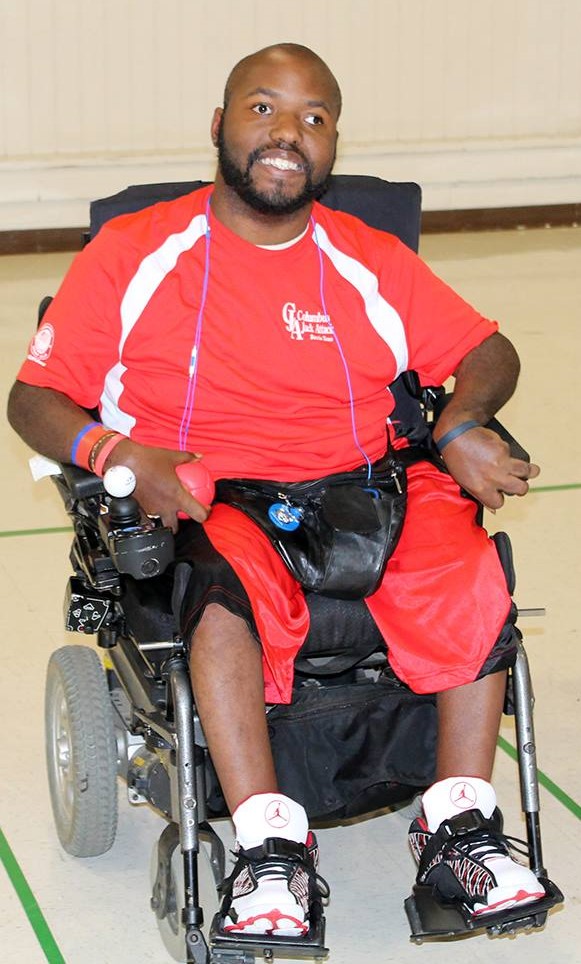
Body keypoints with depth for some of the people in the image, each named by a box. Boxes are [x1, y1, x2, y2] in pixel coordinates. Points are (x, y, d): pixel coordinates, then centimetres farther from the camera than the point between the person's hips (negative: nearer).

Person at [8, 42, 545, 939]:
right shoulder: (131, 255, 7)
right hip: (202, 501, -2)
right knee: (229, 573, -38)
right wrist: (116, 455, -17)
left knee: (468, 565, -29)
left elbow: (490, 352, 16)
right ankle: (269, 847, -34)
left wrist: (459, 426, -7)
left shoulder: (371, 261, 16)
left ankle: (459, 824, -20)